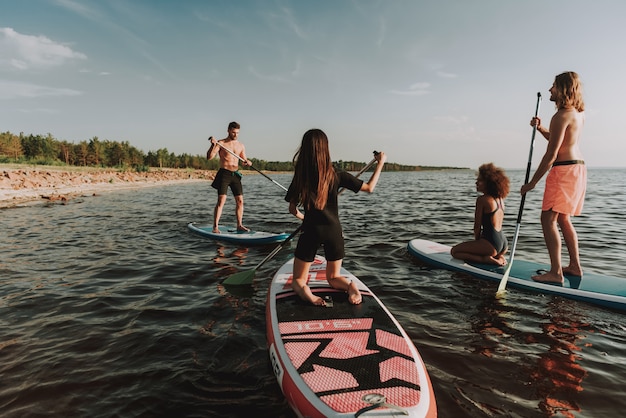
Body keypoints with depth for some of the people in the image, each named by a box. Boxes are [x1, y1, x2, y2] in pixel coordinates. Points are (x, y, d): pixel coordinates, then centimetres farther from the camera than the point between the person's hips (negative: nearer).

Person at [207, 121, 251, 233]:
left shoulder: (241, 146, 12)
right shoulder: (221, 143, -3)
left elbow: (243, 161, 18)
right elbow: (209, 157, -11)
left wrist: (247, 162, -5)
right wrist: (213, 145, -25)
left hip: (236, 174, 5)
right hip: (224, 174, -5)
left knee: (240, 201, 3)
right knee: (221, 200, -12)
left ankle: (239, 225, 13)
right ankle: (215, 227, -8)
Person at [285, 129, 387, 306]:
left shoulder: (300, 178, -7)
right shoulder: (337, 176, -8)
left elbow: (292, 209, 3)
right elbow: (369, 187, 1)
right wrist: (380, 162, 13)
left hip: (310, 232, -1)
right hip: (333, 231, 2)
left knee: (298, 280, 14)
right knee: (333, 277, 22)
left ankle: (306, 293, -20)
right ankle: (350, 286, -11)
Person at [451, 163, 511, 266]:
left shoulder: (482, 199, -11)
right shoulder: (500, 199, 12)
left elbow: (477, 226, -9)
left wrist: (476, 241, 6)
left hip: (491, 244, -9)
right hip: (504, 244, 9)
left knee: (454, 251, 1)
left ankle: (485, 259, -10)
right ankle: (497, 257, 10)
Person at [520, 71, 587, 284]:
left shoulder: (562, 116, -16)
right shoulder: (578, 113, 15)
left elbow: (551, 154, -20)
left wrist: (532, 182, -16)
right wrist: (541, 128, 7)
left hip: (564, 170, -10)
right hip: (578, 167, 10)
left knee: (548, 219, -9)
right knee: (563, 219, 17)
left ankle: (555, 272, -9)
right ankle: (575, 266, 23)